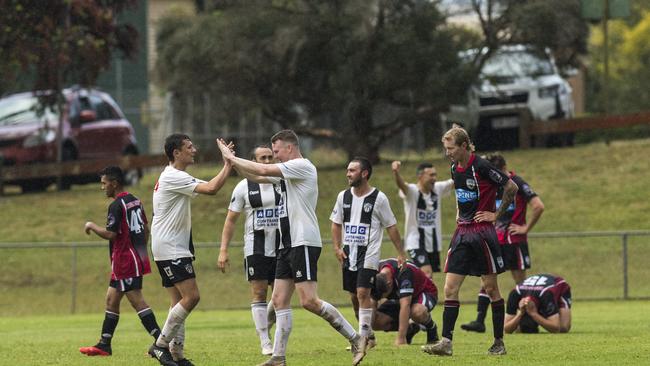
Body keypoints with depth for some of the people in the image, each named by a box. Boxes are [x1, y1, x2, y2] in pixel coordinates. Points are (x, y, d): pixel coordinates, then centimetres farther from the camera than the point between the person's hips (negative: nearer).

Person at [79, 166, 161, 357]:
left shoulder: (117, 205, -15)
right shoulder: (135, 201, 13)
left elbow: (110, 234, -20)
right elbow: (146, 230, 18)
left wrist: (91, 226, -5)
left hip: (125, 261, -10)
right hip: (137, 259, 10)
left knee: (137, 301, -10)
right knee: (111, 299, 13)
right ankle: (104, 345, 16)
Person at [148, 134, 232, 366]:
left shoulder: (173, 177, 17)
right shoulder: (173, 177, -16)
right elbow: (211, 189, -24)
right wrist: (228, 165, -14)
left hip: (174, 249, 11)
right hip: (170, 249, -11)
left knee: (180, 301, 9)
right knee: (191, 296, -15)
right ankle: (161, 345, -10)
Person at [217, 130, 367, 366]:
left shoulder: (302, 166, -10)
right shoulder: (287, 171, 19)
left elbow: (263, 170, -14)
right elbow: (257, 177, 26)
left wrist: (233, 159, -4)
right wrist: (233, 161, 12)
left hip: (304, 243, -10)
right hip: (288, 244, 10)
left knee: (309, 301, -16)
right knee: (280, 300, 4)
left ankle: (355, 339, -9)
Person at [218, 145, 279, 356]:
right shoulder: (244, 187, 0)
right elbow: (231, 220, 3)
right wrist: (223, 250, -4)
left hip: (281, 248, 2)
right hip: (255, 248, -2)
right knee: (259, 294, -5)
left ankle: (264, 325, 26)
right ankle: (265, 343, -2)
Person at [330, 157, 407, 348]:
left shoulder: (378, 198, -7)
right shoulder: (344, 196, 6)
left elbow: (391, 226, -1)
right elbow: (336, 223, 15)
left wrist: (400, 253, -2)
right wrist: (337, 247, 2)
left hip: (369, 254, -5)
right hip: (349, 253, 5)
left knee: (362, 293, -16)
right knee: (354, 296, 8)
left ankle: (365, 337, -13)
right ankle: (367, 335, 22)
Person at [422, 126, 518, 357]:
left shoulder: (481, 167, -15)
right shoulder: (455, 168, 8)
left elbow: (511, 187, -11)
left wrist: (497, 215, -7)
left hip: (482, 232, -7)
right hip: (462, 232, 7)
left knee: (491, 288, 2)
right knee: (450, 289, -3)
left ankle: (499, 342, 11)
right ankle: (446, 342, -7)